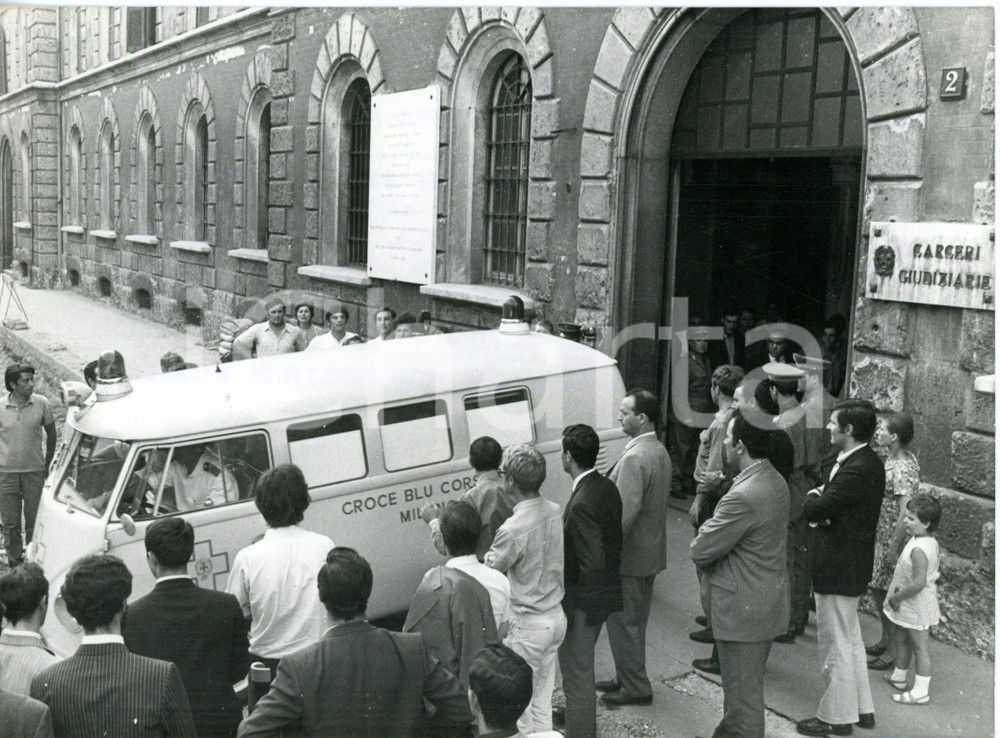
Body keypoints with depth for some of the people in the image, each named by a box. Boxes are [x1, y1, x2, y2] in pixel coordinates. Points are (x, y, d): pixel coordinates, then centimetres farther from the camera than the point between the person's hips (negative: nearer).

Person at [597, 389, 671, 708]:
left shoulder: (635, 458, -24)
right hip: (650, 552, 10)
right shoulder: (659, 451, 8)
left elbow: (626, 512, -29)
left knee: (622, 622, 3)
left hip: (630, 556, -10)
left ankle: (635, 688, 13)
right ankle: (628, 678, 32)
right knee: (635, 621, 20)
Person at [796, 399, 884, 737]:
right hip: (847, 566, 10)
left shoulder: (858, 469, -27)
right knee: (850, 640, 22)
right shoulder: (865, 462, 6)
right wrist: (820, 501, -13)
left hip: (839, 569, -10)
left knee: (835, 645, 4)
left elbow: (812, 511, -27)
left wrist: (813, 496, -6)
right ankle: (861, 707, 34)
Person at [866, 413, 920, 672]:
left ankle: (893, 651, 16)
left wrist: (893, 550, -21)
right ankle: (885, 640, 35)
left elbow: (905, 514, -25)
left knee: (889, 594, 3)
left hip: (894, 539, -9)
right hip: (881, 535, 9)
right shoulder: (894, 459, 4)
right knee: (877, 588, 19)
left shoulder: (903, 469, -25)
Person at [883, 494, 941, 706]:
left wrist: (897, 597, -20)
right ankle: (899, 676, 42)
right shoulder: (930, 542, 2)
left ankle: (920, 692, 10)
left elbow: (919, 583, -34)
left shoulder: (919, 549, -29)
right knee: (902, 639, 24)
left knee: (920, 647, 1)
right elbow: (934, 573, 14)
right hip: (911, 606, 10)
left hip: (917, 606, -10)